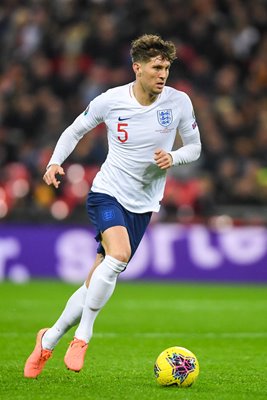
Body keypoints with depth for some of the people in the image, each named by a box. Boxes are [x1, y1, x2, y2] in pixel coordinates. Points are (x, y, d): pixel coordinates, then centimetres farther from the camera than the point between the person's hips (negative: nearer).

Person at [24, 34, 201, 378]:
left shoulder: (179, 102, -5)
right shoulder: (111, 101, -9)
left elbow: (194, 147, 7)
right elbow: (75, 130, 7)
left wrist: (173, 157, -14)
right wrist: (55, 162, -9)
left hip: (142, 206, 3)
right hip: (107, 194, -3)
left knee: (97, 282, 3)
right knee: (118, 254, -31)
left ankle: (49, 340, 24)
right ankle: (82, 337, -17)